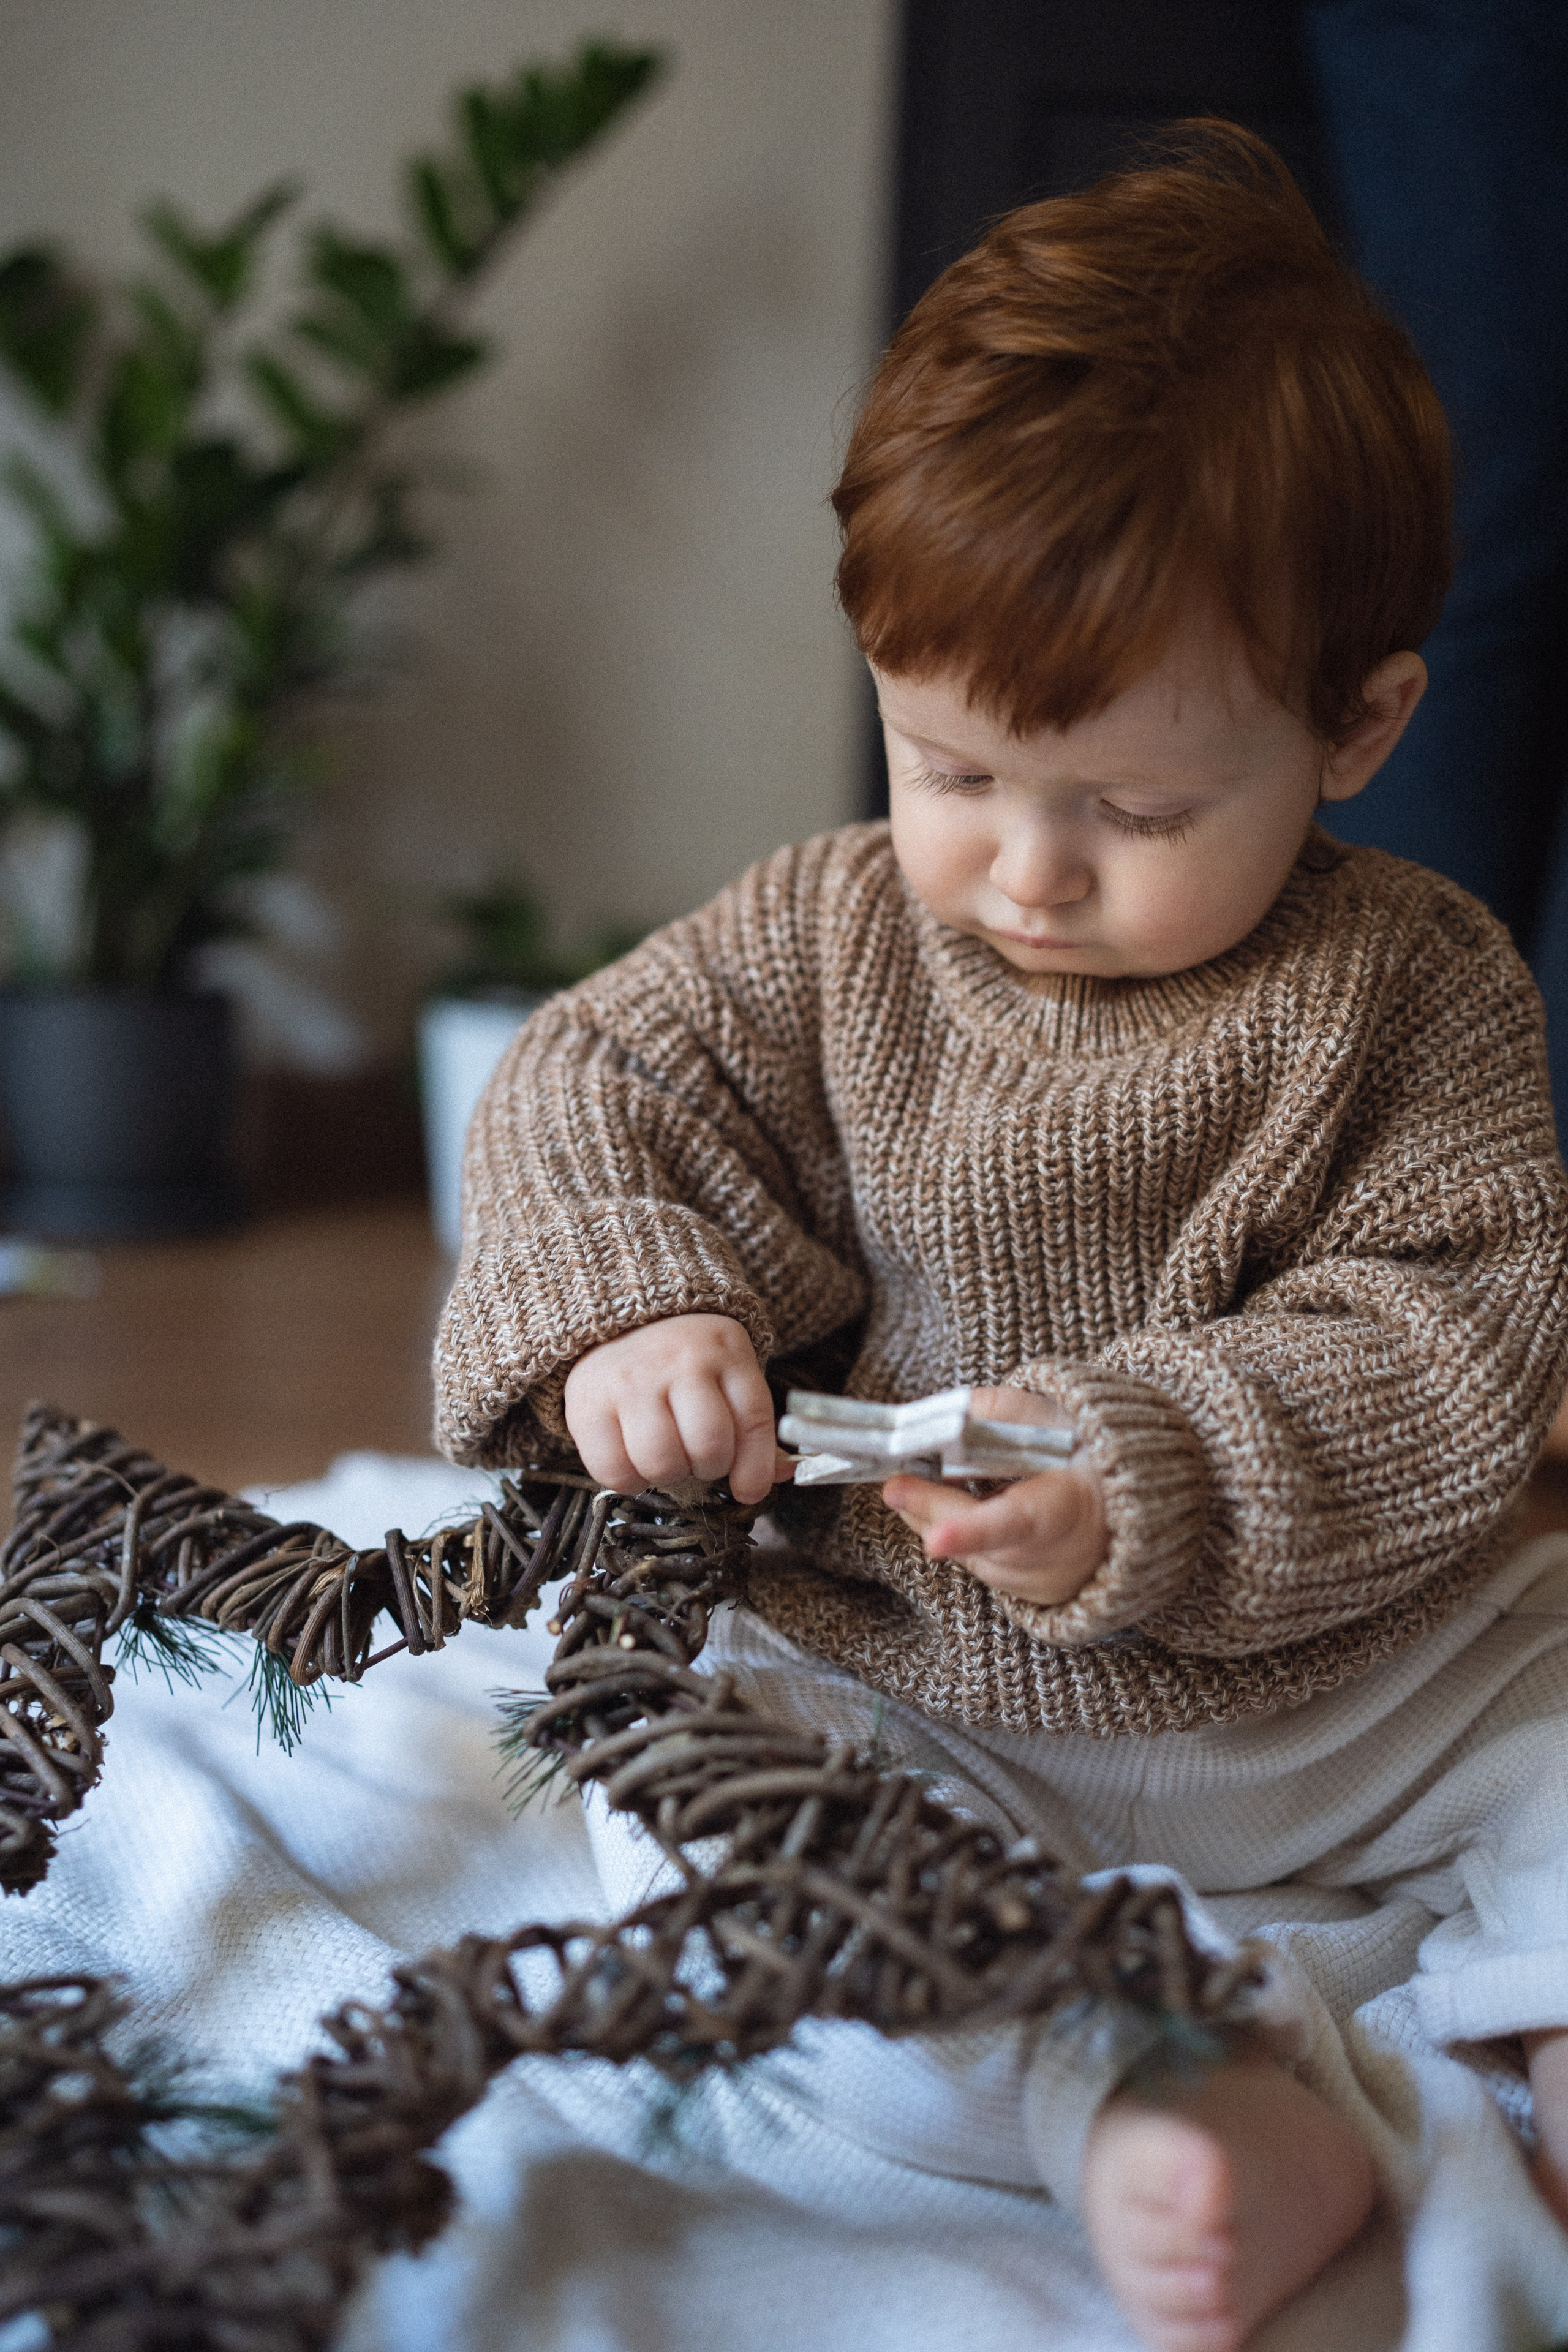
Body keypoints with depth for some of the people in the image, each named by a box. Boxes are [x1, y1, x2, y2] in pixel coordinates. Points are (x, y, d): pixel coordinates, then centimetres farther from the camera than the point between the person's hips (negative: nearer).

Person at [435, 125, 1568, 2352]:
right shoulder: (824, 943, -2)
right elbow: (586, 1093, 0)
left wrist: (1151, 1482, -28)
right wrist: (624, 1307, -22)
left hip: (1359, 1697, 0)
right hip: (919, 1697, 0)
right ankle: (1140, 2082, -36)